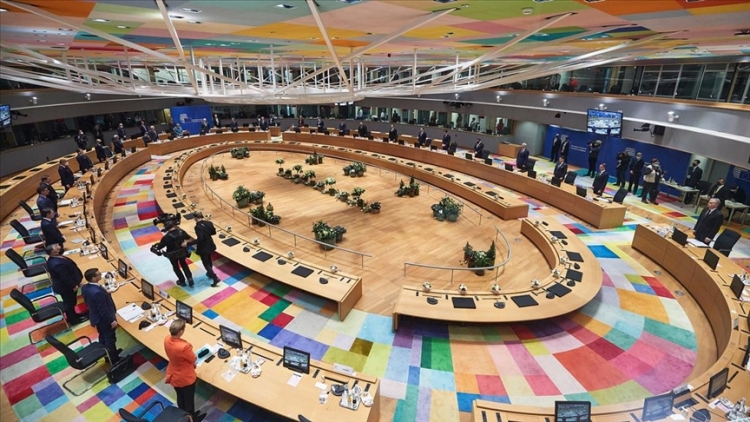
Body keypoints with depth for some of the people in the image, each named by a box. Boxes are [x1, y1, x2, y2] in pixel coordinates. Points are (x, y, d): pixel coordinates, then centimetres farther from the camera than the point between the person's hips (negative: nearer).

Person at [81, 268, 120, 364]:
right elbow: (104, 310, -28)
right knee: (110, 339, 13)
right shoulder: (97, 292, -39)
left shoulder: (84, 287, -11)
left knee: (103, 337, 28)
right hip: (104, 320, -8)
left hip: (96, 318, 8)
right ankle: (114, 359, 31)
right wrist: (112, 320, -16)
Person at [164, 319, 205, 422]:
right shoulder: (184, 346, -40)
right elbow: (193, 359, -19)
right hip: (185, 378, -6)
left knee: (180, 397, 30)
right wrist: (190, 350, 1)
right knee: (189, 400, 21)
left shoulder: (167, 339, -18)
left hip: (173, 375, 6)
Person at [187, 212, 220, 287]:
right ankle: (210, 273, 47)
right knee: (208, 260, 28)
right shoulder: (209, 223, -6)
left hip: (203, 248, -7)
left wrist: (188, 243, -33)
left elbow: (200, 239, -33)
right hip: (210, 245, 7)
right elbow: (214, 232, 7)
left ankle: (215, 278, 2)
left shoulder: (198, 226, -26)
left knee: (206, 263, 6)